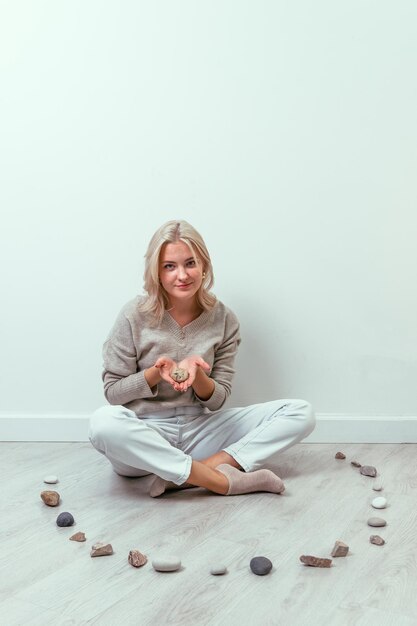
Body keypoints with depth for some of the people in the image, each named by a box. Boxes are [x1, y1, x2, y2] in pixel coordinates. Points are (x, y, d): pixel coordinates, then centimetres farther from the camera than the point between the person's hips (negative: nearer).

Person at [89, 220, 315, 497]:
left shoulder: (223, 319, -3)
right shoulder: (135, 315, -8)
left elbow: (217, 400, 0)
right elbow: (112, 392, -3)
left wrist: (195, 374, -22)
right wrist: (155, 373, -20)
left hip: (200, 432, 3)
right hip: (144, 438, -2)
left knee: (300, 413, -10)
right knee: (104, 422, -38)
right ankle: (226, 481, -27)